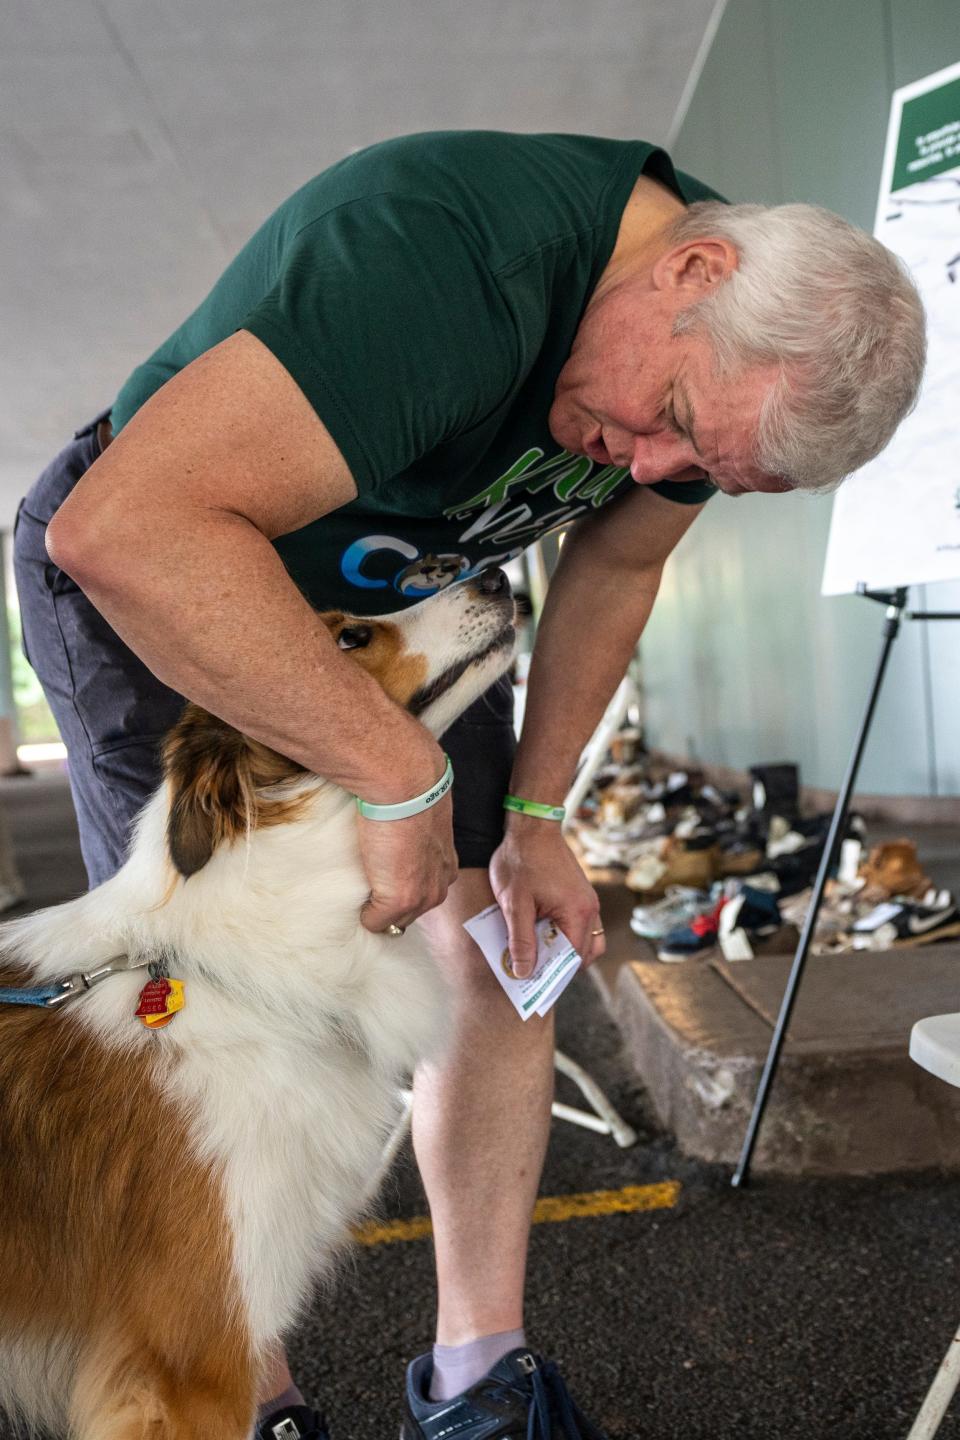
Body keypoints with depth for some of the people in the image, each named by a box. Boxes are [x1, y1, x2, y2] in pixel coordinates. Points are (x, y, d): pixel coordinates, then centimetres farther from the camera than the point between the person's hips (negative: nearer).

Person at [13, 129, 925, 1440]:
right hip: (152, 590, -6)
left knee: (497, 949, -1)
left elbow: (614, 570, 2)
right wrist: (404, 777, -40)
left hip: (395, 601, 6)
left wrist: (532, 818, -3)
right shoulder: (447, 257, -38)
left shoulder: (746, 343, -12)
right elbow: (125, 528, -46)